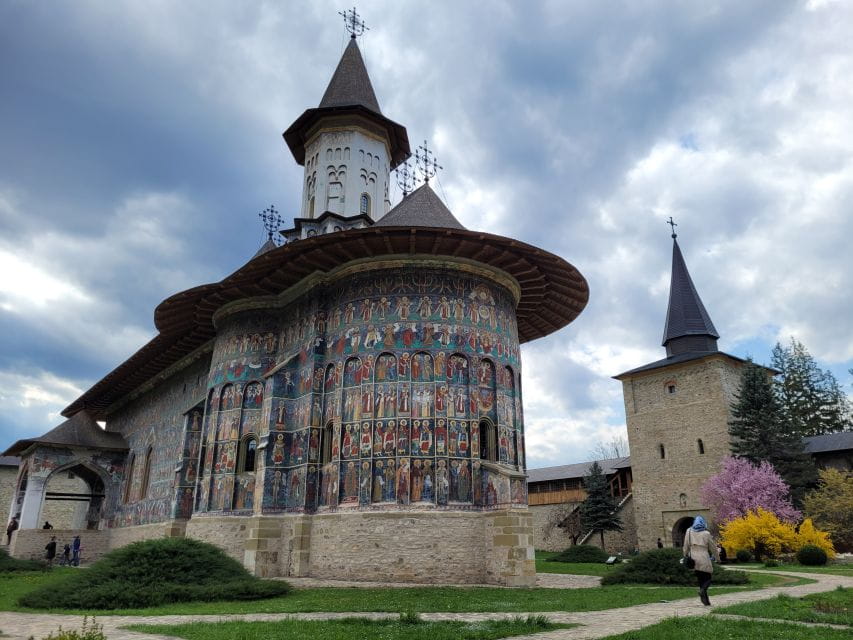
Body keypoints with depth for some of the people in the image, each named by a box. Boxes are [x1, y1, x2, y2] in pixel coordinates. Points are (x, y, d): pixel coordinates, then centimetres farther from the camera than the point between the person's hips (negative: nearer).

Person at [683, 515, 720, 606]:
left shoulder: (689, 532, 3)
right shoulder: (706, 533, -5)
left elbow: (686, 546, 4)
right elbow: (713, 547, 4)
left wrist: (686, 556, 15)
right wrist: (717, 558, 18)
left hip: (693, 560, 3)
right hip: (704, 560, -3)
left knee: (700, 579, 13)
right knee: (708, 579, 9)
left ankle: (706, 601, 9)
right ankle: (703, 590, -20)